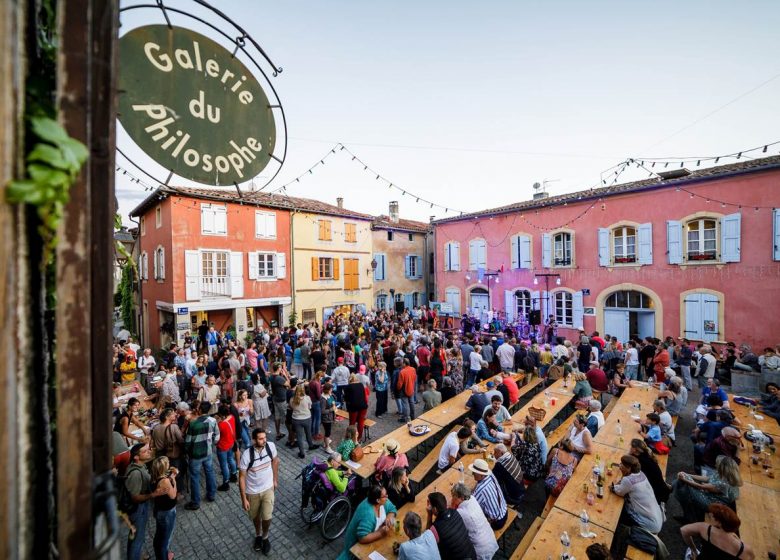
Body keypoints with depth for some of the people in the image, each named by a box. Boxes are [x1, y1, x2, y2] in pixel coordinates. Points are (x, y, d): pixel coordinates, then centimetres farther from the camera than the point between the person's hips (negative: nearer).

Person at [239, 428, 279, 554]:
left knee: (267, 517, 1)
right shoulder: (246, 455, -29)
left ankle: (265, 537, 34)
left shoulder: (271, 446, -21)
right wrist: (244, 498, -11)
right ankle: (258, 535, 52)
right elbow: (242, 477, -16)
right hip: (252, 492, -1)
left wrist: (275, 480, 6)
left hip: (268, 488, 1)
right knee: (255, 517, 21)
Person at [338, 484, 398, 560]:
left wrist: (389, 518, -23)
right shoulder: (368, 513, -37)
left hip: (374, 538, 6)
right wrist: (381, 533, -38)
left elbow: (392, 509, -4)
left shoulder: (383, 501, -15)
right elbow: (362, 538, -37)